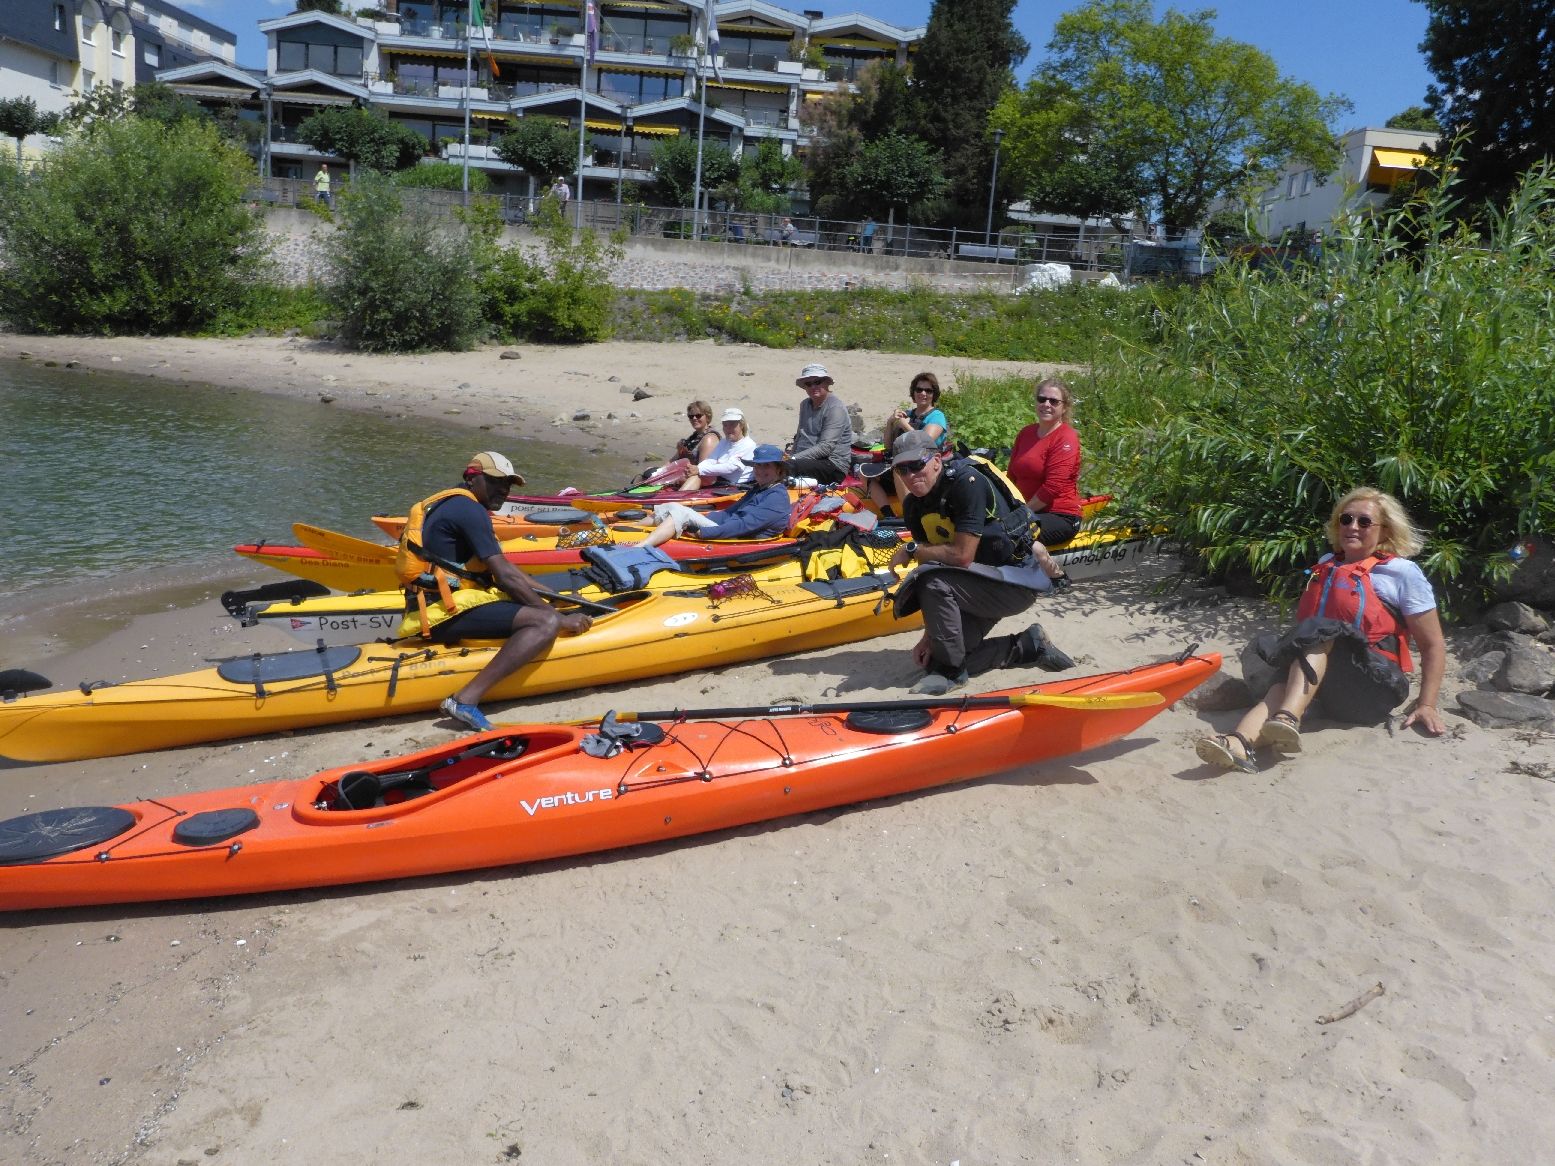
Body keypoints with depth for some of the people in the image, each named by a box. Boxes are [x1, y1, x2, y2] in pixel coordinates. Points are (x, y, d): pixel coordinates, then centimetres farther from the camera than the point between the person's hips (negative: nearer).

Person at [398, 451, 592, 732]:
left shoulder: (452, 504, 22)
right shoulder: (469, 510, -10)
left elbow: (502, 568, 25)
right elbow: (505, 576, -15)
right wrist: (559, 618, -10)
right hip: (446, 613, -11)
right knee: (545, 622, -24)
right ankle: (467, 699, -29)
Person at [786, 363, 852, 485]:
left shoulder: (835, 408, -9)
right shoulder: (805, 405, 17)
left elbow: (826, 447, -17)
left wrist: (794, 458, -21)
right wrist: (790, 455, 5)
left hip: (833, 466, -7)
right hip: (805, 459, 7)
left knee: (787, 467, -34)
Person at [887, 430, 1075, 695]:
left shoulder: (966, 483, -24)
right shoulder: (913, 505, 0)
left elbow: (962, 556, -29)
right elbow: (934, 562, 1)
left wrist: (912, 549, -16)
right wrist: (929, 636, -6)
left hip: (1017, 581, -9)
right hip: (978, 585, 9)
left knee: (934, 583, -31)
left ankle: (949, 672, -13)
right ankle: (1029, 646, 18)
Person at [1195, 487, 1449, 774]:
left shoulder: (1402, 572, 8)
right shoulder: (1326, 565, 21)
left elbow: (1433, 645, 5)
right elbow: (1303, 622, 30)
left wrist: (1426, 705, -6)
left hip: (1377, 690, -3)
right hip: (1332, 694, 3)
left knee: (1320, 633, -30)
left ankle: (1287, 718, -55)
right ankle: (1241, 743, -62)